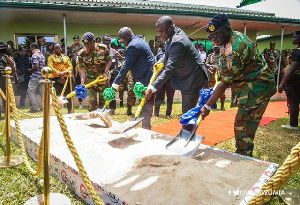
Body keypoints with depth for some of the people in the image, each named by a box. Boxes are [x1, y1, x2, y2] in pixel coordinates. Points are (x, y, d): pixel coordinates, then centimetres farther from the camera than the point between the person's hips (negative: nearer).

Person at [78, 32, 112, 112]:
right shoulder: (81, 53, -10)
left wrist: (105, 72, -13)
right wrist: (82, 82, -21)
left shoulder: (103, 48, -8)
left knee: (104, 99, 9)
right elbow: (82, 68, -9)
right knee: (92, 101, -1)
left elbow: (109, 60, 0)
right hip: (90, 80, -1)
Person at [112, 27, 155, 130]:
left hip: (145, 78, -10)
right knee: (148, 104, 14)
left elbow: (126, 66, -18)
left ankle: (145, 128, 1)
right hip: (150, 75, 10)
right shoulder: (139, 40, 15)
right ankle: (146, 127, 24)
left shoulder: (132, 46, -16)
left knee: (146, 106, -6)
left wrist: (116, 83, -14)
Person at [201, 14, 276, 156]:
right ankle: (244, 155, 30)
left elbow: (224, 84, -25)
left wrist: (207, 106, -21)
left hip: (256, 89, -11)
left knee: (243, 127, -8)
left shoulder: (232, 51, -27)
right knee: (246, 125, 17)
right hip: (257, 86, 11)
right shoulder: (236, 36, 6)